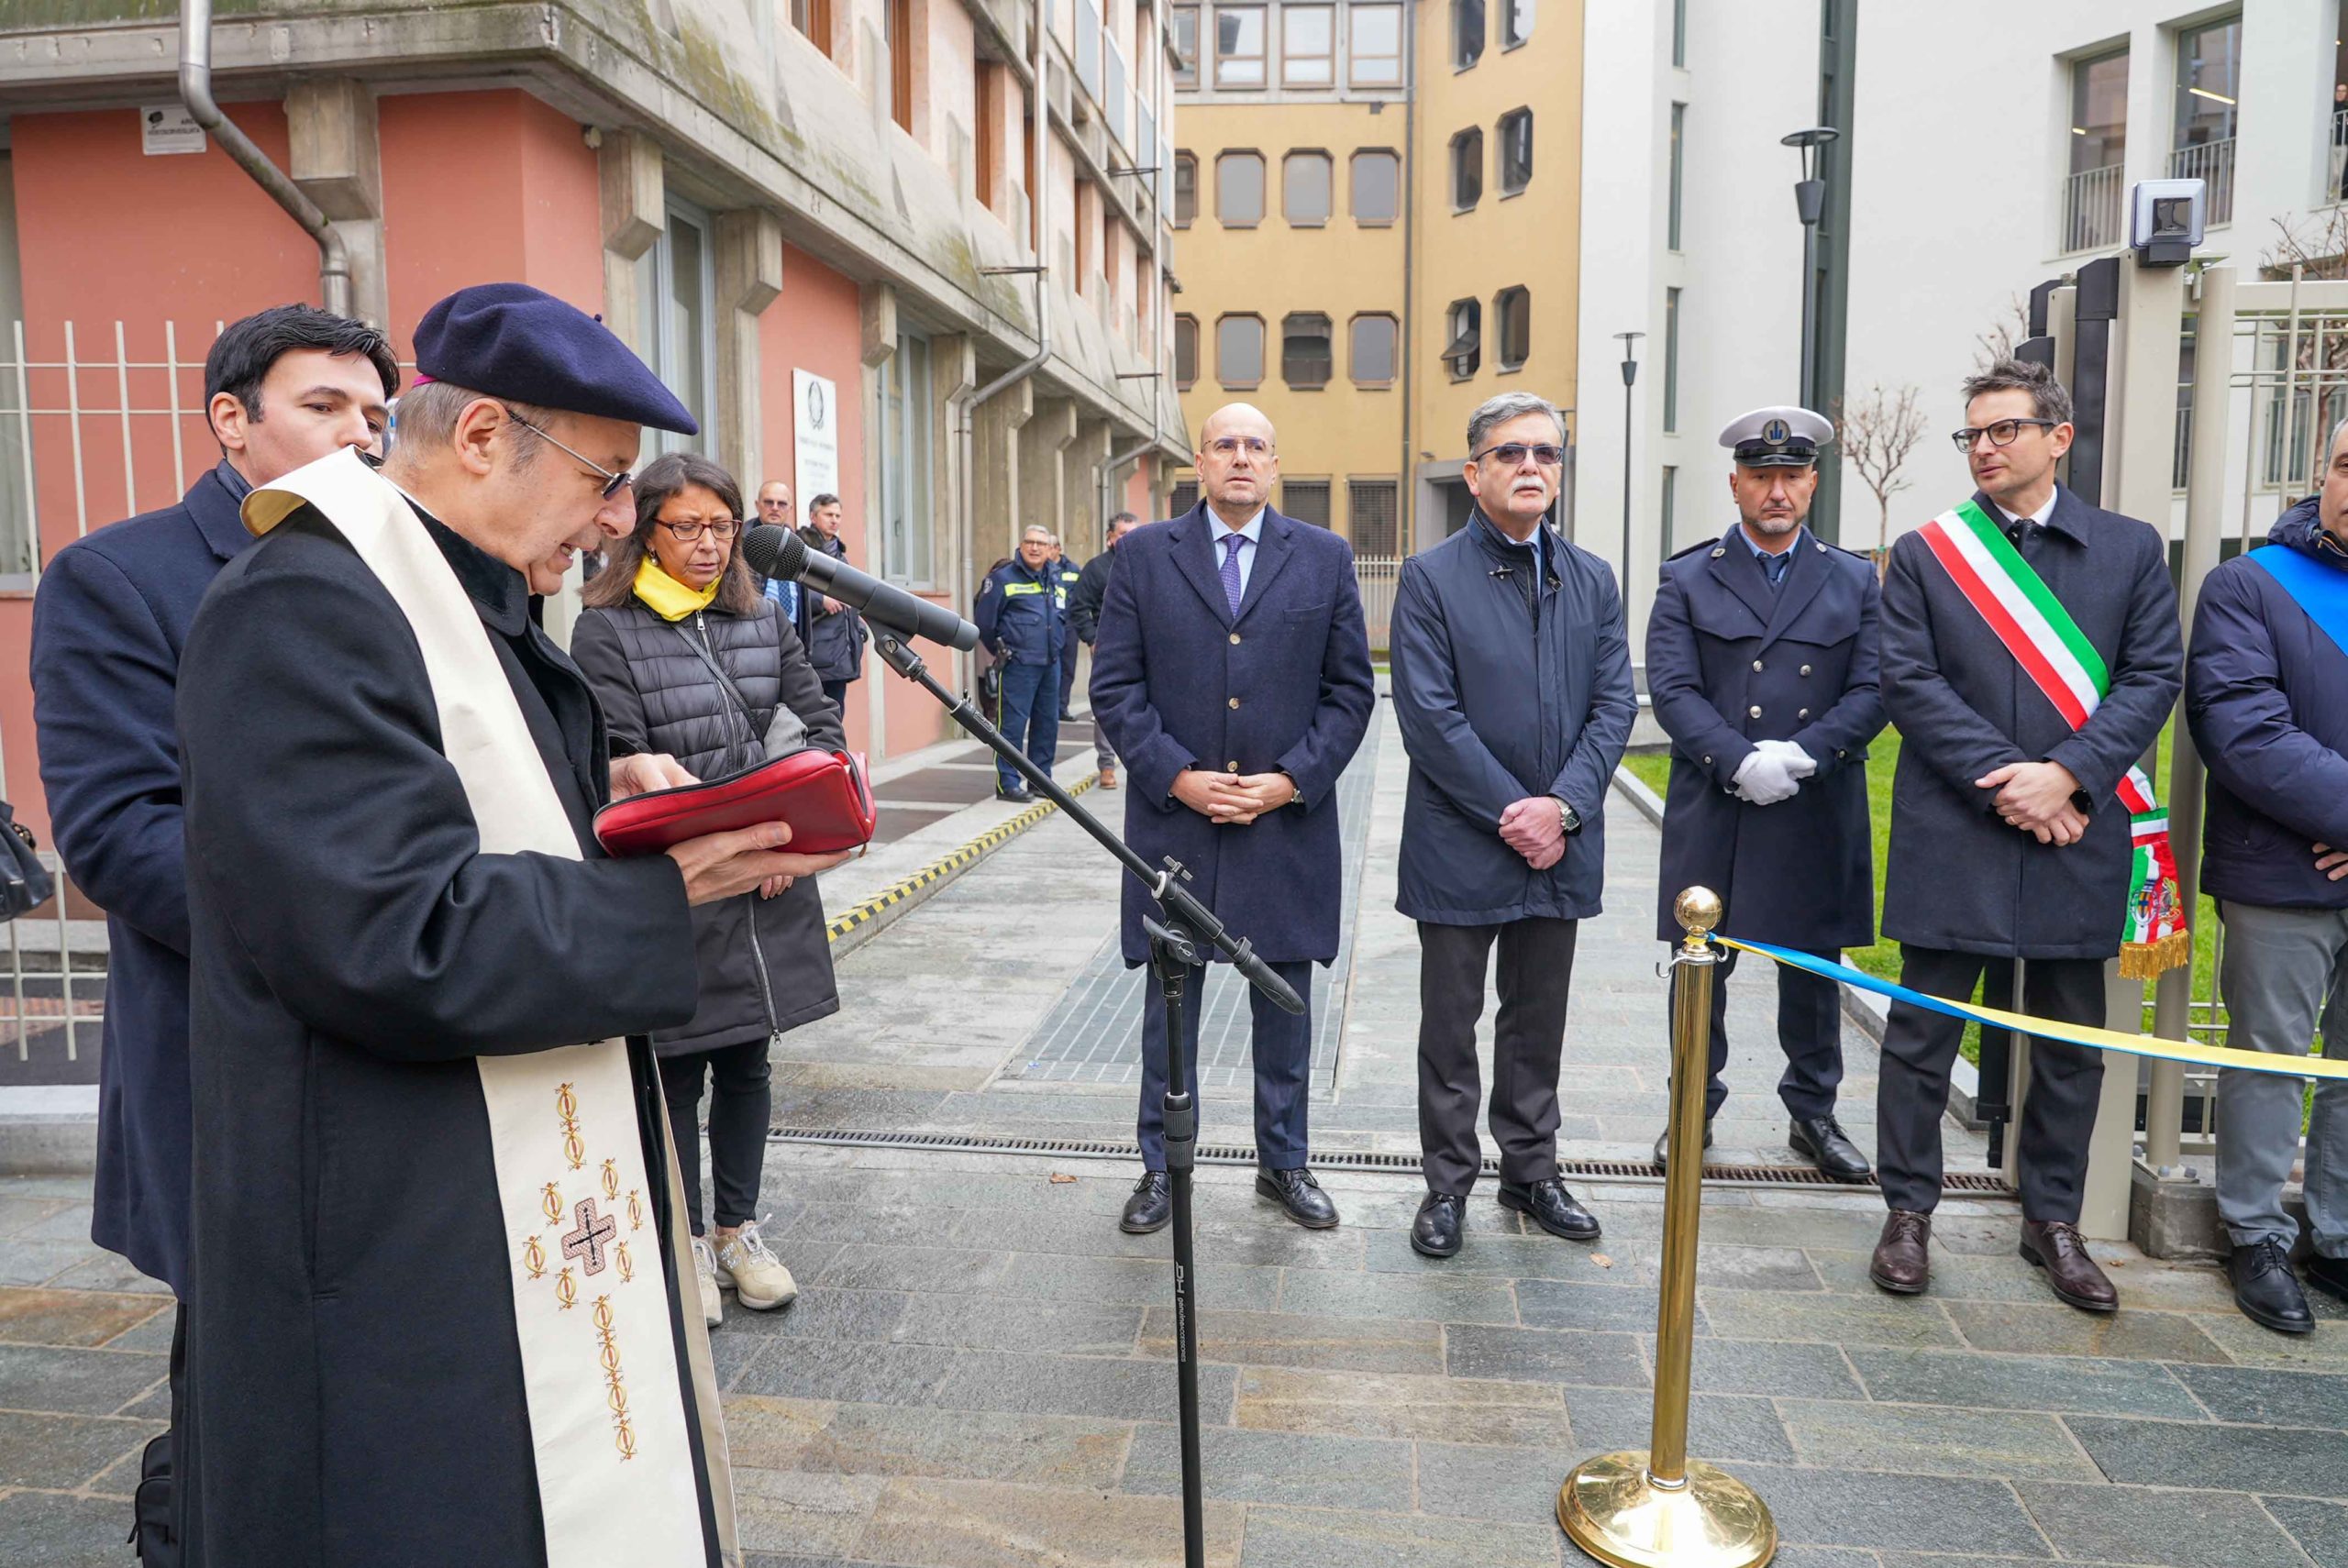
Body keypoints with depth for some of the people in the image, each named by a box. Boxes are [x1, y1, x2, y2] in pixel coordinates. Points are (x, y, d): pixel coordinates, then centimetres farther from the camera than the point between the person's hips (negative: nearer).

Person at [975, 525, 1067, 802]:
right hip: (1019, 664, -7)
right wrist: (1000, 651, 0)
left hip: (1051, 664, 7)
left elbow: (1064, 620, 28)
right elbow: (985, 621, -5)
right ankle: (1007, 782, -2)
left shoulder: (1056, 582, 16)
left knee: (1048, 722, 10)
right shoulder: (1003, 578, -5)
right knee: (1014, 723, -7)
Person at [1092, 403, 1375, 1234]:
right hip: (1174, 821, 0)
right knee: (1170, 1006, 9)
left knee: (1285, 1006, 12)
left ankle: (1284, 1162, 29)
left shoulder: (1325, 559, 5)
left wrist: (1293, 779, -9)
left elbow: (1350, 689, 3)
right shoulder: (1144, 555, 3)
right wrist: (1177, 776, -12)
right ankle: (1163, 1167, 25)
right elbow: (1114, 685, -1)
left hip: (1289, 822, 1)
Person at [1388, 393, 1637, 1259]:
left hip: (1559, 846, 4)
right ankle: (1447, 1184, 22)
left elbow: (1614, 703, 2)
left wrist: (1562, 808, -12)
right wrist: (1512, 814, -15)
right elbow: (1429, 715, -13)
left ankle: (1531, 1172, 31)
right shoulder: (1430, 577, -6)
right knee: (1450, 1026, 8)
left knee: (1538, 1023, 16)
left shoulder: (1593, 580, 9)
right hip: (1460, 848, -4)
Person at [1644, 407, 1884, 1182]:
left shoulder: (1854, 581, 8)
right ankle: (1694, 1110, 23)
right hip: (1711, 817, -1)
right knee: (1700, 968, 7)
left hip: (1817, 818, 2)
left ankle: (1813, 1112, 29)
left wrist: (1801, 754, -16)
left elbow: (1873, 691, -1)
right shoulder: (1687, 580, 3)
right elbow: (1672, 689, -7)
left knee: (1813, 967, 12)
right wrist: (1739, 762, -20)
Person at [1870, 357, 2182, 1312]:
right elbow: (1908, 682, -5)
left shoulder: (2131, 550, 7)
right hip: (1951, 835, -2)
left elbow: (2154, 677, 0)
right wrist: (2004, 780, -14)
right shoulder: (1924, 554, 4)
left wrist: (2066, 775, -14)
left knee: (2070, 1045, 12)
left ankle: (2053, 1221, 28)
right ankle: (1908, 1212, 18)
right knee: (1922, 1034, 4)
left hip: (2077, 834, 2)